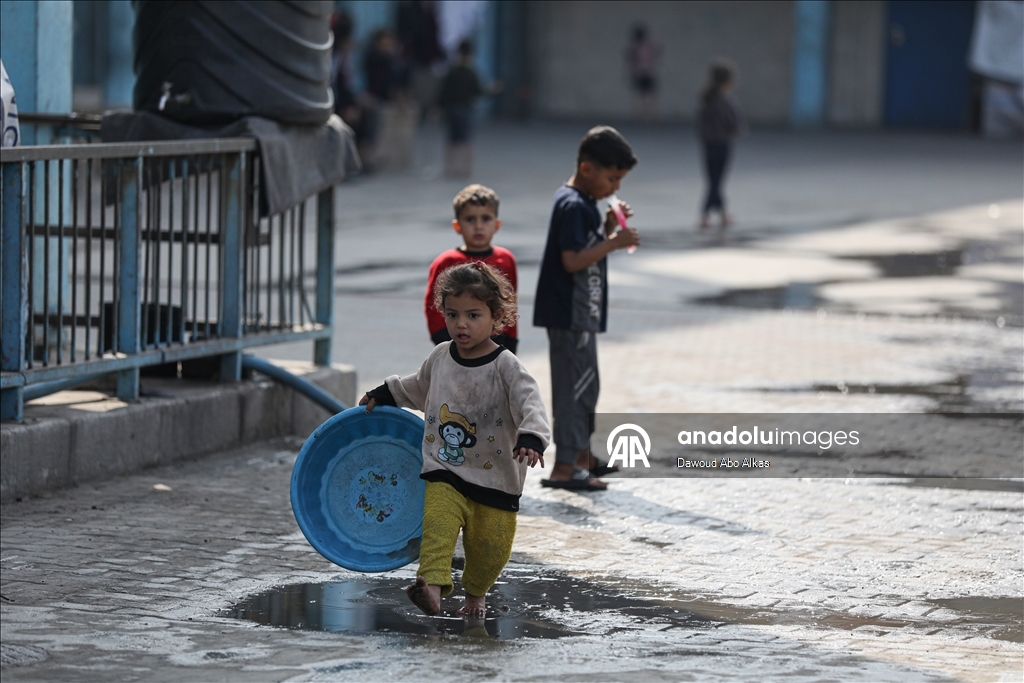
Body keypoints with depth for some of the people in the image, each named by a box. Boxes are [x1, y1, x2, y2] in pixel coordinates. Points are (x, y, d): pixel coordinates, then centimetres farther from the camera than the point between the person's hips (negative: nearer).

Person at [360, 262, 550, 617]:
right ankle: (433, 586, -37)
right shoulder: (440, 358, 4)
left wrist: (531, 438, -43)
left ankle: (475, 594, 34)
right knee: (437, 522, -24)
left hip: (495, 480, -2)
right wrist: (383, 395, 34)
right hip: (444, 472, 2)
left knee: (490, 547, 6)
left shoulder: (506, 367, -12)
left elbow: (530, 403, -25)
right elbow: (417, 388, 27)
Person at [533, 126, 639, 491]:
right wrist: (614, 242, -22)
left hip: (581, 313, 11)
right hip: (570, 314, -11)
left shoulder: (584, 203, 13)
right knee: (575, 386, -8)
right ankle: (564, 467, -7)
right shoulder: (573, 206, -18)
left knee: (584, 385, 20)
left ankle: (582, 457, 31)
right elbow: (573, 260, -25)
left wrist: (609, 228, 7)